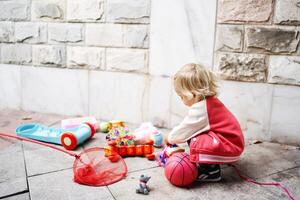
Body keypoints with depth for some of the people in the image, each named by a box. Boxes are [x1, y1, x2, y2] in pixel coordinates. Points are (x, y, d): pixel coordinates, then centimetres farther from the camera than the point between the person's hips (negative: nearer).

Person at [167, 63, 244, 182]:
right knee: (193, 135, 11)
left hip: (230, 147, -10)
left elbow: (184, 130, -11)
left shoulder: (199, 110, -23)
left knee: (196, 143, -25)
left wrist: (170, 138, 8)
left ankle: (212, 172, -5)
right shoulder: (210, 101, 7)